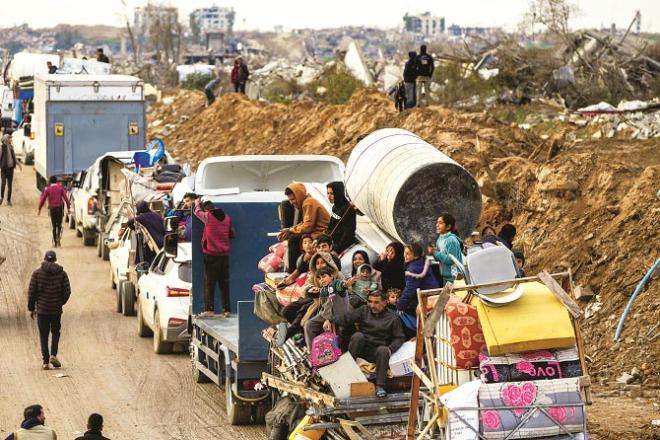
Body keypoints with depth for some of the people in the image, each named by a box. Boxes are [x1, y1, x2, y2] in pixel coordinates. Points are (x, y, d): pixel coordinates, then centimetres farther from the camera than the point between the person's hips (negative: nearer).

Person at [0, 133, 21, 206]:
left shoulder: (11, 147, 9)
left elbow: (14, 157, 18)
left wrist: (18, 164, 8)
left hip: (10, 168, 5)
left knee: (10, 185, 6)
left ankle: (9, 200, 15)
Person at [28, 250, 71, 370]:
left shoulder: (37, 273, -3)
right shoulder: (62, 273, -1)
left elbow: (31, 292, -5)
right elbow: (67, 291, -3)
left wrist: (31, 308, 5)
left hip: (42, 309, -1)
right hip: (56, 309, 1)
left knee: (43, 335, 6)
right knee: (55, 332, 19)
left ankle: (45, 361, 2)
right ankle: (53, 355, 1)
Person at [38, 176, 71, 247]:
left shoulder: (47, 189, 1)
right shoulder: (60, 187, 2)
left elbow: (42, 199, 0)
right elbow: (65, 198, -3)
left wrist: (39, 209, 5)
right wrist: (68, 207, 1)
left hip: (52, 208, 0)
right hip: (60, 207, 0)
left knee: (54, 226, 8)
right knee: (59, 225, 9)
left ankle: (55, 241, 6)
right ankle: (58, 238, -14)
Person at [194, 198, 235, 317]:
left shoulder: (207, 216, -7)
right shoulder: (227, 218, 6)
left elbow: (197, 211, 15)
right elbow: (233, 235, 15)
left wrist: (197, 203, 34)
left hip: (211, 255, -4)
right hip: (224, 255, 4)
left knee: (209, 283, 0)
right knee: (224, 283, 8)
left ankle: (209, 309, -4)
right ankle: (227, 309, 8)